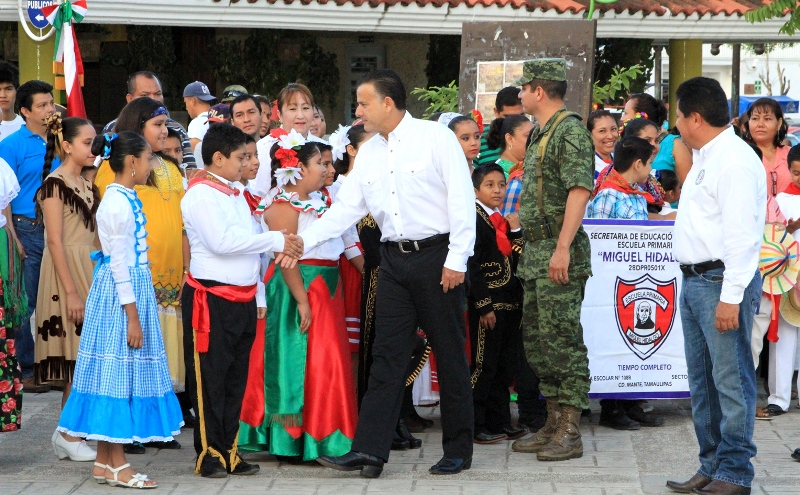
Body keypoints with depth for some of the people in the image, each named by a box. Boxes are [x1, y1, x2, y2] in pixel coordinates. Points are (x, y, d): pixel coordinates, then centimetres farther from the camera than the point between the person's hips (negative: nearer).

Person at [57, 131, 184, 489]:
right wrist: (132, 316, -18)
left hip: (134, 285, 10)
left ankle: (105, 462, 15)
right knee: (118, 370, -4)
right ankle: (116, 465, 2)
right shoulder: (118, 202, -16)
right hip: (121, 292, -10)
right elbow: (118, 262, -18)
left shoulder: (126, 198, 13)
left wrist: (136, 313, 19)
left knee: (116, 374, 11)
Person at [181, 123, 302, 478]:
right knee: (209, 379, -1)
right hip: (211, 299, -9)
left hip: (242, 298, 9)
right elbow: (222, 242, -22)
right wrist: (275, 240, -16)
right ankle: (209, 454, 5)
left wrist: (280, 249, -1)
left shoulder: (235, 194, 16)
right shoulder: (201, 193, -12)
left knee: (236, 379, 11)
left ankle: (229, 451, 18)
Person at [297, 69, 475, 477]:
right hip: (395, 259, 6)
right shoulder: (369, 153, 11)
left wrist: (456, 259, -15)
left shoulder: (436, 138, -7)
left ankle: (457, 450, 12)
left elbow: (462, 200, -11)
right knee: (387, 355, 2)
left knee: (449, 353, 3)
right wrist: (305, 240, -1)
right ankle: (369, 450, -1)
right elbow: (345, 209, 11)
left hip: (436, 256, -6)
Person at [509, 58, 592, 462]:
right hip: (535, 253, 10)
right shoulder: (539, 134, 19)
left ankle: (569, 433, -5)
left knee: (561, 339, -8)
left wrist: (563, 248, -25)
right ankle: (554, 423, 18)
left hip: (559, 253, -10)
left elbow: (579, 191, -20)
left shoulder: (571, 131, -12)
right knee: (536, 338, 12)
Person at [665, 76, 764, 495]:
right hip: (694, 282, 11)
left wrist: (730, 297, -23)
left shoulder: (735, 160, -14)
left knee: (731, 380, -6)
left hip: (721, 283, -11)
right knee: (702, 382, 14)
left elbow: (742, 235, -20)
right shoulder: (705, 158, 18)